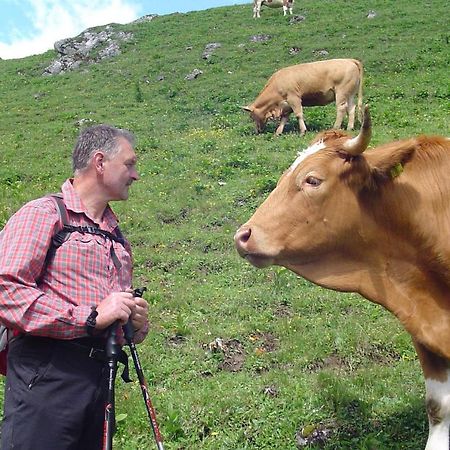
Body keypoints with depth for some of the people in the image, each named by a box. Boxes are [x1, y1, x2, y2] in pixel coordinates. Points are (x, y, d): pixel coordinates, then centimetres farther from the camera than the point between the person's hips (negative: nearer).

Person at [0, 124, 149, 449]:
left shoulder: (118, 238, 22)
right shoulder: (43, 214, -4)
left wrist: (137, 322, 6)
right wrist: (91, 317, -19)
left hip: (99, 375, 8)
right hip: (47, 375, -7)